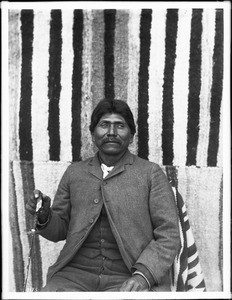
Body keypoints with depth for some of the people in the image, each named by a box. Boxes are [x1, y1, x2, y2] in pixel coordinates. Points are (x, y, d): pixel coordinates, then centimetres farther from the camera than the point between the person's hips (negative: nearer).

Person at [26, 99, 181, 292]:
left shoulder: (151, 173, 3)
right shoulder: (74, 172, 12)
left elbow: (168, 236, 0)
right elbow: (60, 230, 16)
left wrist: (142, 276, -15)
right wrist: (44, 216, -5)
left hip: (128, 279, -2)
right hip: (77, 274, 2)